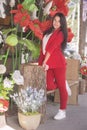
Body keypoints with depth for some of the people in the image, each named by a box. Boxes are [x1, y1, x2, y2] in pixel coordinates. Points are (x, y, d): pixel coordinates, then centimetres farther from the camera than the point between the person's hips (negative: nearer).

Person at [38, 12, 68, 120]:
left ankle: (62, 111, 5)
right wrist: (42, 62, 2)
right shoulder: (48, 32, 18)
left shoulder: (60, 33, -3)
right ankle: (63, 83, 27)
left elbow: (52, 48, -10)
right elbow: (43, 47, 12)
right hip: (48, 62, 6)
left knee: (61, 87, -2)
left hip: (58, 62, -6)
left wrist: (44, 61, -14)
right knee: (49, 87, -4)